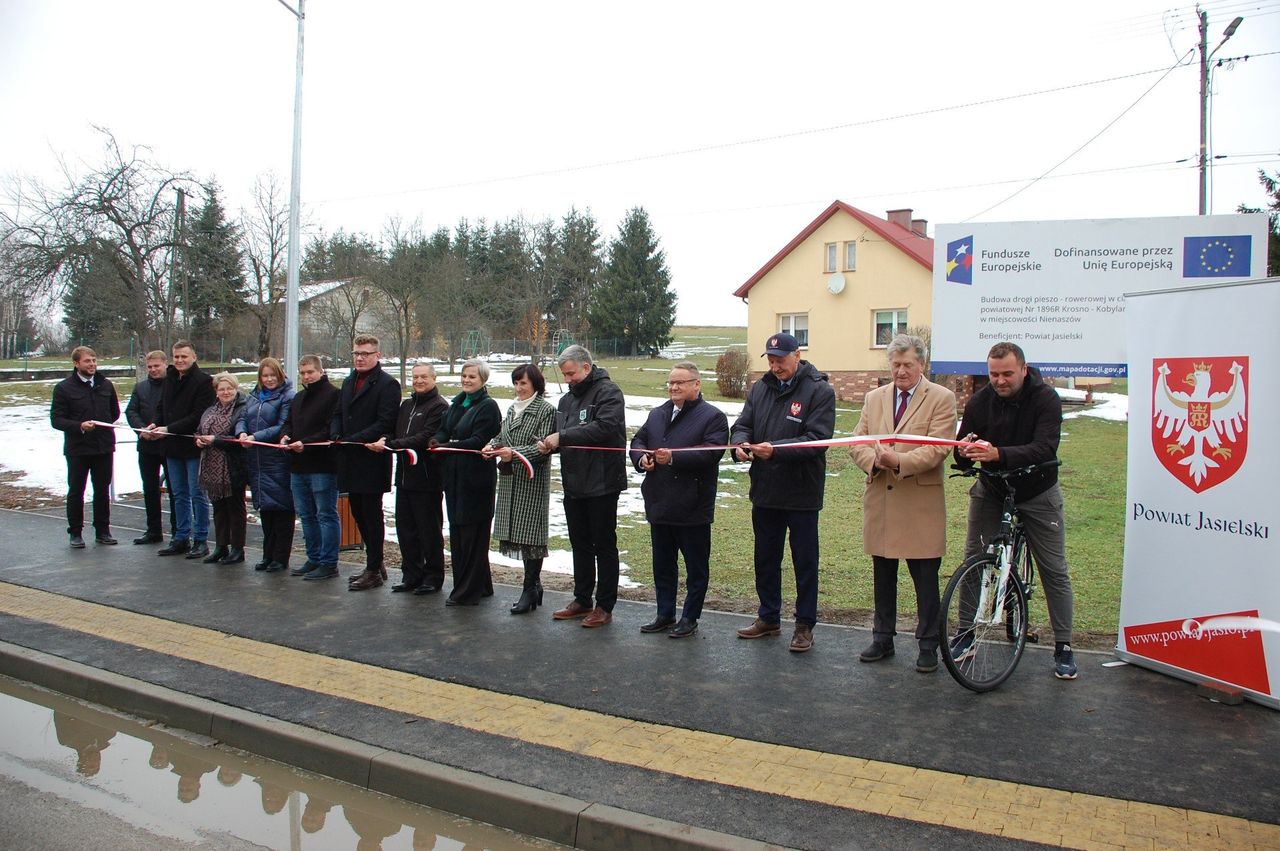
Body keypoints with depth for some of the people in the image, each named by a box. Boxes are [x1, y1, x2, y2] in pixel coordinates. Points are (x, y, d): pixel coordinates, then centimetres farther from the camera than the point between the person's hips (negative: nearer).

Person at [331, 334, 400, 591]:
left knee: (371, 515, -1)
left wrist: (353, 440, -19)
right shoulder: (348, 383, 17)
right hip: (350, 460, 8)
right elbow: (338, 414, 20)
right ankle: (374, 563, 25)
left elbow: (385, 423, -17)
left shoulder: (388, 384, -9)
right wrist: (336, 436, -1)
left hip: (372, 460, -8)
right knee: (358, 512, 13)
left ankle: (373, 571, 7)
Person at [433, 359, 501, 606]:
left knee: (472, 533, -3)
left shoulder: (488, 407, -7)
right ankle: (480, 586, 20)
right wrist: (437, 440, -11)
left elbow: (479, 441, -16)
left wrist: (447, 446, -23)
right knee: (457, 532, 10)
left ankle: (468, 591, 4)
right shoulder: (457, 403, 17)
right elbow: (444, 430, 12)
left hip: (476, 478, -8)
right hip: (454, 476, 8)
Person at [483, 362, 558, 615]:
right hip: (510, 480, 8)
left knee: (529, 532, -5)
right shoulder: (513, 408, 18)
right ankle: (534, 584, 21)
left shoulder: (545, 410, -7)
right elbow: (503, 436, 21)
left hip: (533, 480, -7)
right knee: (518, 532, 9)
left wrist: (515, 452, -23)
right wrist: (493, 445, 0)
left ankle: (529, 589, 2)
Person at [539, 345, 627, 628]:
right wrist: (549, 444, -2)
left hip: (601, 484, -8)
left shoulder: (608, 392, -10)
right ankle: (582, 600, 26)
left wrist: (562, 437, -24)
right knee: (580, 544, 15)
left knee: (604, 545, 2)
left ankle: (605, 606, 10)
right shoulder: (567, 399, 15)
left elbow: (605, 427, -25)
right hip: (573, 485, 8)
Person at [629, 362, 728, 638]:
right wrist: (641, 458, -6)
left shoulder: (713, 416, -8)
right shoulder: (657, 414, 14)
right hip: (659, 504, 6)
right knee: (662, 564, 16)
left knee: (696, 566, 6)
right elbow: (638, 440, 16)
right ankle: (665, 614, 29)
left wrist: (673, 458, -26)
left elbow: (710, 453, -20)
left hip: (693, 508, -6)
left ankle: (690, 618, 18)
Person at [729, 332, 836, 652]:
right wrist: (740, 443, -17)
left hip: (802, 493, -5)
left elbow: (817, 439, -19)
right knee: (765, 558, 17)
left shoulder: (820, 391, -10)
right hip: (765, 491, 6)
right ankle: (769, 617, 32)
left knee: (805, 561, 8)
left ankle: (805, 625, 21)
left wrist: (776, 449, -30)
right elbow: (742, 425, 7)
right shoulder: (760, 389, 8)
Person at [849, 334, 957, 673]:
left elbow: (938, 449, -13)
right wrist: (874, 460, -14)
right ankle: (883, 638, 26)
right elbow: (857, 442, 7)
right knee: (882, 576, 13)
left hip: (921, 502, -4)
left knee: (925, 579, 3)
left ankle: (928, 645, 16)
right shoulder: (874, 398, 12)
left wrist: (899, 461, -26)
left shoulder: (941, 398, -2)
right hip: (879, 499, 4)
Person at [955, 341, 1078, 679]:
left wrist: (998, 454, -49)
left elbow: (1043, 449, -33)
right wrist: (965, 452, -35)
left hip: (1037, 493, -2)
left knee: (1054, 570, 2)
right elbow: (962, 457, -10)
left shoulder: (1046, 399, -20)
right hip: (990, 491, 2)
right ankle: (966, 634, 14)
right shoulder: (979, 402, -11)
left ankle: (1063, 646, 14)